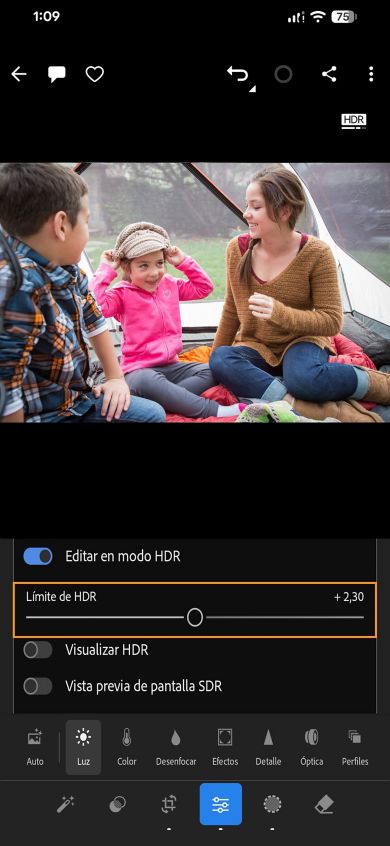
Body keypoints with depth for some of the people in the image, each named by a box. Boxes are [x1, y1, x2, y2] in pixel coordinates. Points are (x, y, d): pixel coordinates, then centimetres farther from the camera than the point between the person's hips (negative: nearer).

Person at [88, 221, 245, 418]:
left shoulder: (170, 285, 12)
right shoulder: (122, 294, -5)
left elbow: (204, 287, 22)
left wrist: (184, 262, 12)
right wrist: (106, 270, -16)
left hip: (171, 365, 7)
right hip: (139, 369, -6)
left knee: (209, 372, -15)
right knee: (148, 381, -41)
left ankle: (163, 400, -32)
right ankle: (213, 410, -43)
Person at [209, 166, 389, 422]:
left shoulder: (316, 254, -15)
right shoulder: (238, 249, -4)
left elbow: (332, 322, -14)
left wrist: (279, 312, -29)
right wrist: (217, 354, 15)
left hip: (300, 342, -4)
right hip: (255, 347, 4)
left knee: (305, 378, -41)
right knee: (220, 361, -32)